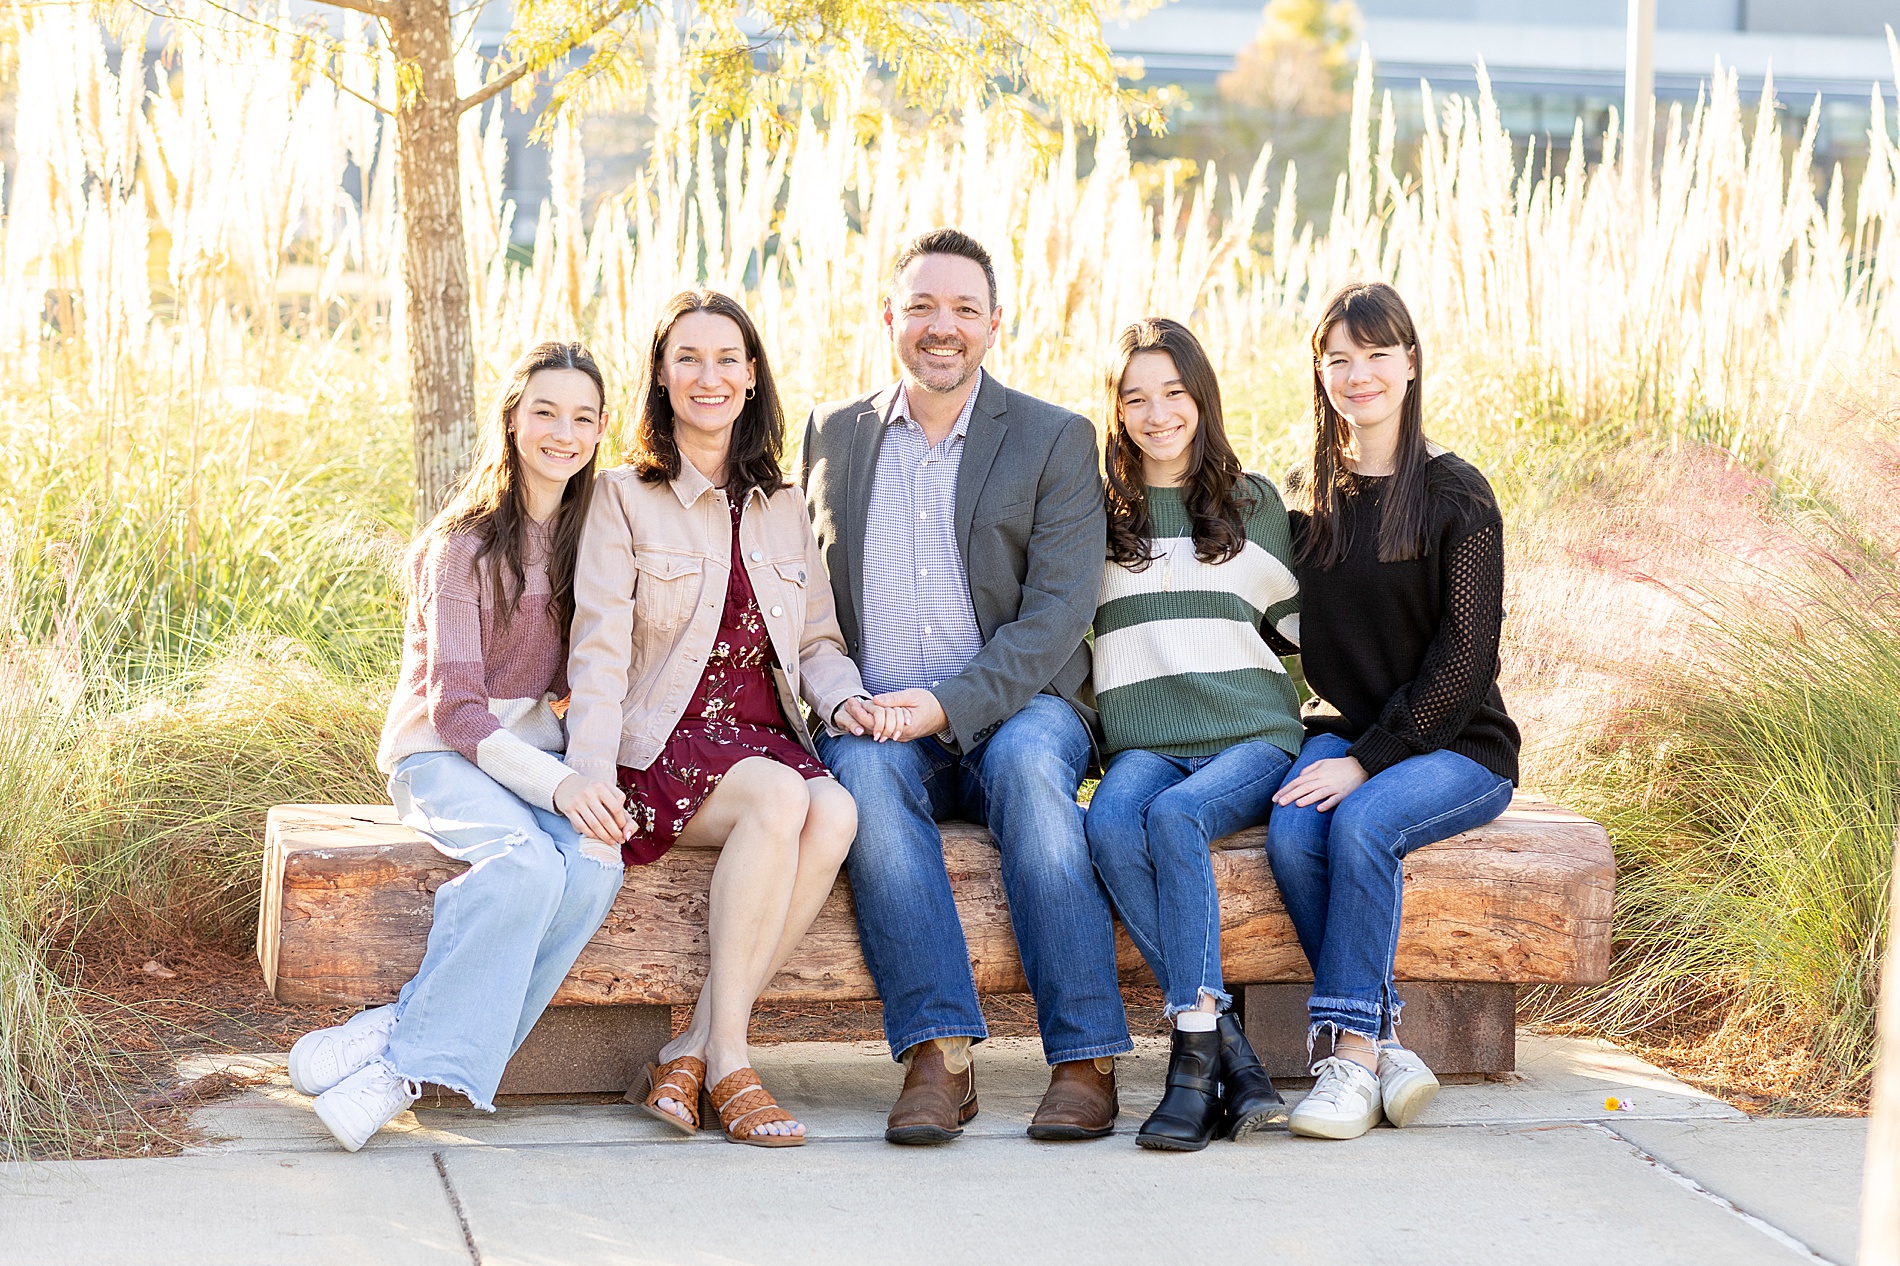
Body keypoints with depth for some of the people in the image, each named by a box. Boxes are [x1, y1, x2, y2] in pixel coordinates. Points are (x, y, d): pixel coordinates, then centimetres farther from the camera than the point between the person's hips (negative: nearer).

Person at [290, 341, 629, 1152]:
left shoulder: (590, 532, 10)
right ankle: (431, 1049, -26)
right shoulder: (465, 545, -8)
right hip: (443, 753, -5)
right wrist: (556, 786, -27)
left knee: (594, 867, -29)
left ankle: (406, 1046, -27)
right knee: (527, 862, -36)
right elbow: (456, 708, -13)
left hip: (538, 748, 5)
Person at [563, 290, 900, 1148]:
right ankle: (727, 1060, -25)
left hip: (766, 740, 4)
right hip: (662, 746, -4)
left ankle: (693, 1049, -22)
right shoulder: (624, 497, 4)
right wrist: (590, 776, -19)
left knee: (835, 813, -30)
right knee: (781, 799, -35)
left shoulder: (782, 508, 18)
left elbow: (816, 640, 18)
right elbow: (600, 650, -5)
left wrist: (846, 697, -6)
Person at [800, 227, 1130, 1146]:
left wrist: (951, 705, -20)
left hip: (1012, 714, -2)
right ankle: (937, 1053, -38)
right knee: (862, 764, -33)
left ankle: (1084, 1059, -35)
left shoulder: (1056, 440, 4)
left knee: (1028, 755, -35)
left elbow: (1056, 614, -6)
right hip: (875, 720, 2)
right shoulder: (832, 435, 14)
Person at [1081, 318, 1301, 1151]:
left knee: (1175, 815, -34)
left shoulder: (1253, 503, 15)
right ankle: (1232, 1055, -33)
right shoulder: (1095, 512, 15)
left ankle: (1195, 1052, -33)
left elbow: (1299, 623, 22)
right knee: (1110, 825, -33)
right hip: (1144, 744, 1)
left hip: (1252, 738, -1)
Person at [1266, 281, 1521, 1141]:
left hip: (1456, 747, -4)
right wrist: (1335, 743, -4)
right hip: (1341, 733, 4)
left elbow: (1464, 659, -10)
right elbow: (1293, 631, 15)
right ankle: (1386, 1045, -23)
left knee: (1363, 822, -33)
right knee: (1291, 833, -27)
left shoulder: (1455, 494, -5)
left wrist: (1368, 761, -18)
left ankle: (1353, 1054, -27)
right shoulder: (1307, 497, 11)